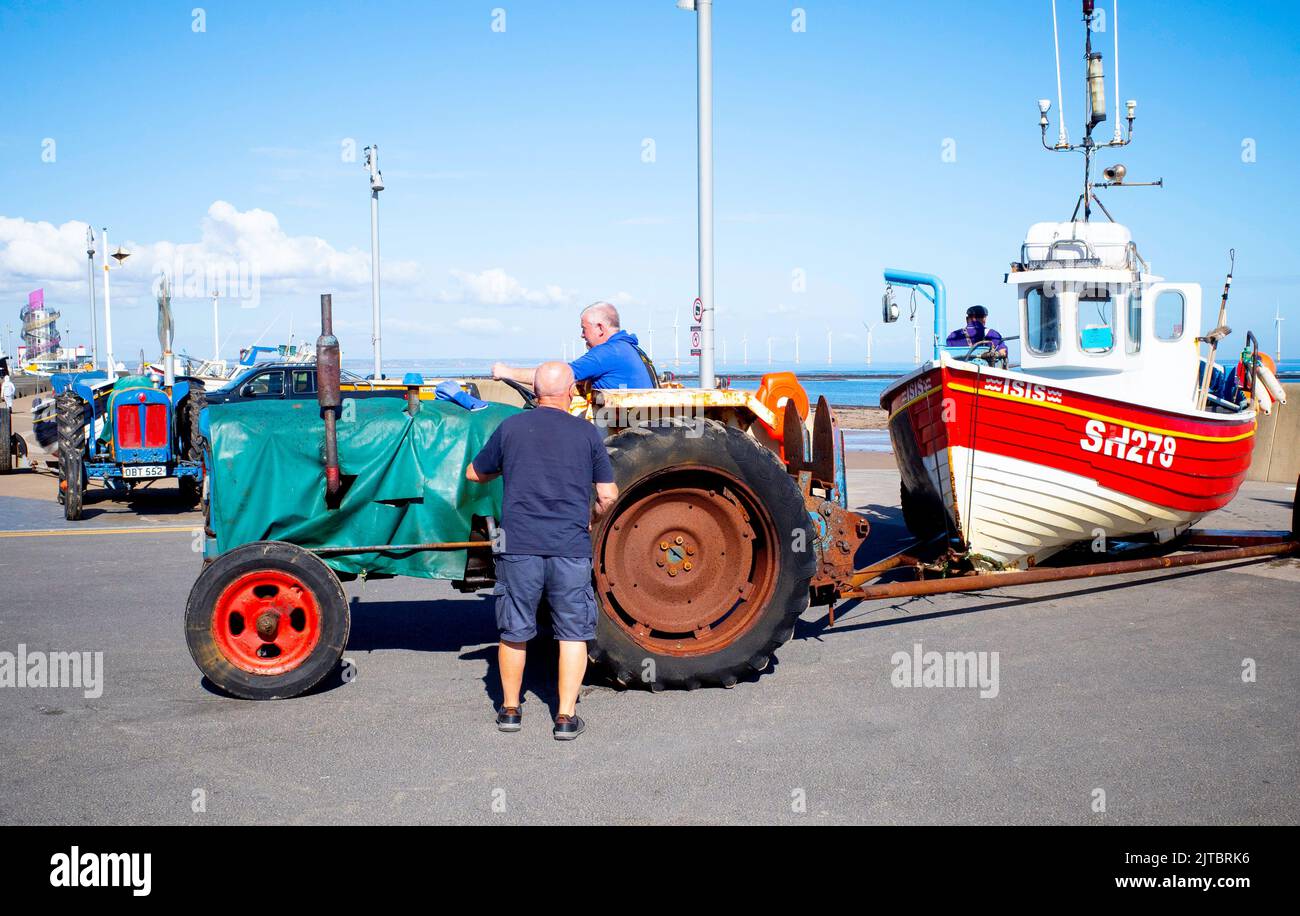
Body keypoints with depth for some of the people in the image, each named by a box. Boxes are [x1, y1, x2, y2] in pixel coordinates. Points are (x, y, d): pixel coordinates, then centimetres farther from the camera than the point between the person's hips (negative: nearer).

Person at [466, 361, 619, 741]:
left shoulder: (511, 427, 4)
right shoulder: (586, 432, 2)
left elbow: (474, 473, 16)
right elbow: (609, 495, 3)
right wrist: (593, 514, 23)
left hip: (518, 545, 1)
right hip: (571, 548, -1)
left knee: (514, 631, 13)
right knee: (573, 632, 7)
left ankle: (511, 709, 24)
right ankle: (566, 717, 5)